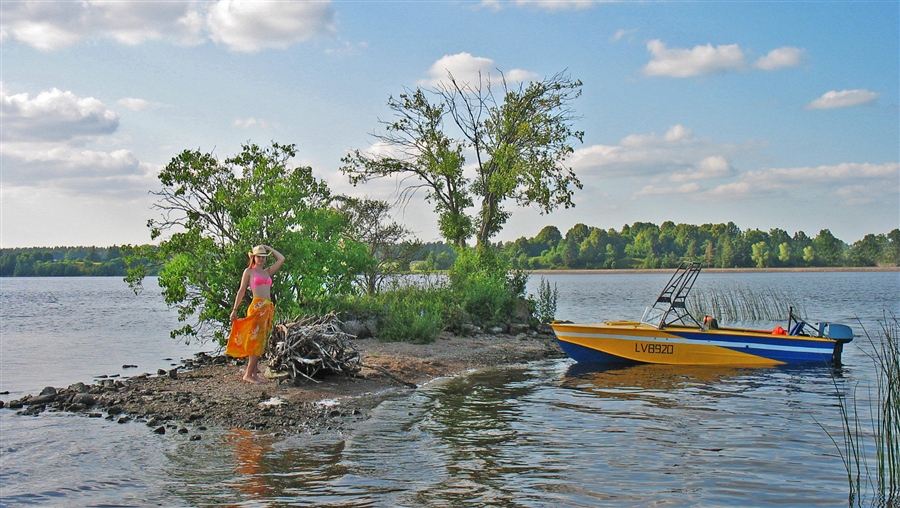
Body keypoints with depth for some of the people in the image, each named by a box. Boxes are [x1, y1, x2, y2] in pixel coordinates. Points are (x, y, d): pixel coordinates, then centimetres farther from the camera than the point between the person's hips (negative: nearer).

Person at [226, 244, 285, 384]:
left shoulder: (267, 272, 21)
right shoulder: (249, 271, 6)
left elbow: (281, 259, 19)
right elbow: (241, 291, 4)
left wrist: (269, 248, 22)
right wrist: (235, 309, -1)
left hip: (268, 308, 6)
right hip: (257, 307, -6)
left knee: (260, 342, 6)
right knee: (255, 340, -11)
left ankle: (254, 373, 9)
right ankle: (248, 374, -9)